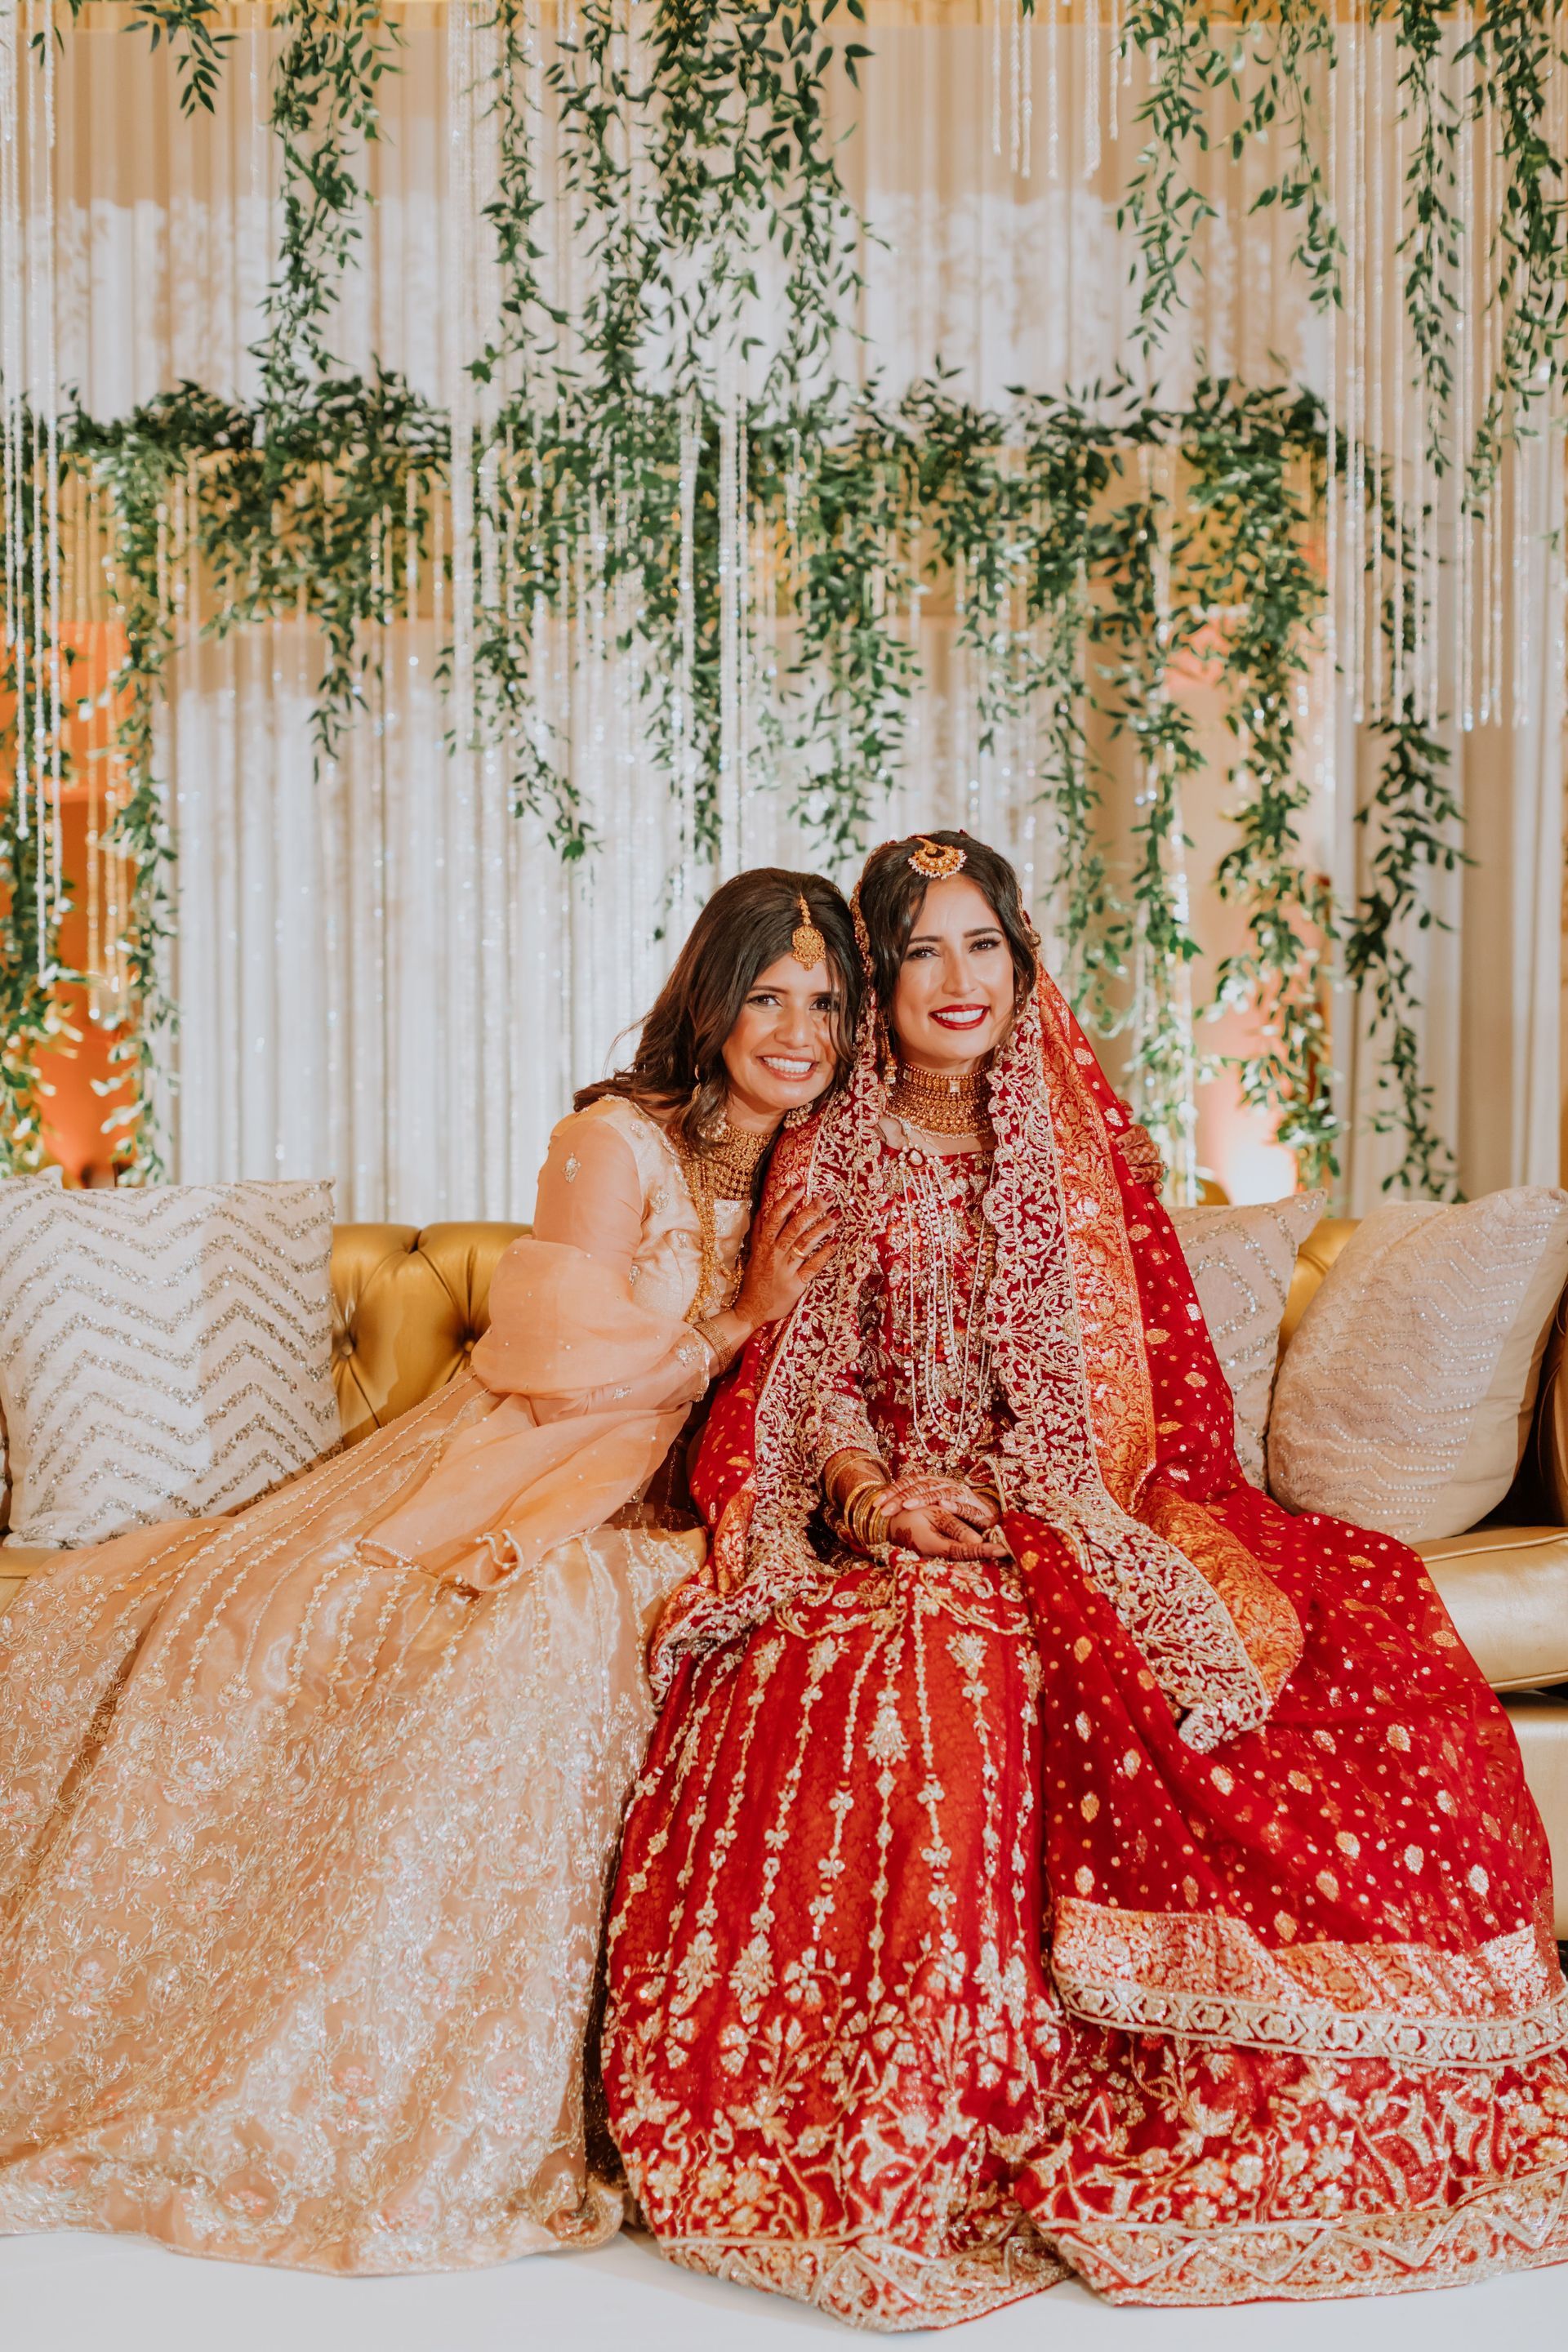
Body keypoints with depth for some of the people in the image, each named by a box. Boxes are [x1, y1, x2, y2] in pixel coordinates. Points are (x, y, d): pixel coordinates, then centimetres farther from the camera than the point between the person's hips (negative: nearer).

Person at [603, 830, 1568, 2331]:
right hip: (890, 1527, -2)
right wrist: (873, 1490, -16)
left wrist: (1044, 1508, -9)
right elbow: (798, 1375, 4)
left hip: (1070, 1519, 2)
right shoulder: (827, 1156, 9)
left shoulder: (1076, 1152, 14)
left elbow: (1155, 1369, 9)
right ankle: (906, 2155, -22)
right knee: (936, 1676, -36)